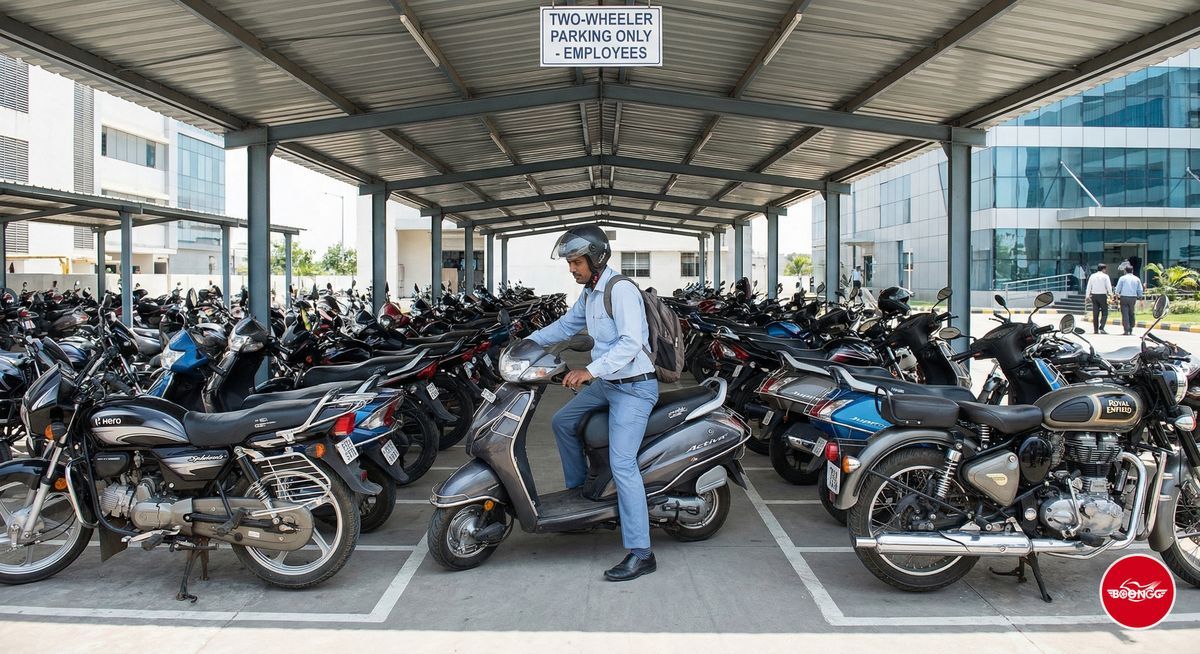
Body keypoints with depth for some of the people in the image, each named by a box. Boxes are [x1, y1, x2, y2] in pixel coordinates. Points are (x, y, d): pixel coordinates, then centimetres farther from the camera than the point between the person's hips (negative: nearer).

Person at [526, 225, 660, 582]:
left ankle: (641, 553, -13)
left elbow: (631, 343, -28)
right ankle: (579, 491, 34)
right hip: (606, 382, 10)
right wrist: (528, 342, 17)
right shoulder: (589, 293, 12)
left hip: (634, 387, -10)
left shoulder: (621, 290, -18)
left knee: (621, 464, -17)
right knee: (563, 422, 19)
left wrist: (590, 370, -35)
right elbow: (566, 325, 26)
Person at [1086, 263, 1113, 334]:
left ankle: (1095, 330, 7)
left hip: (1094, 295, 5)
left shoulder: (1092, 276, 8)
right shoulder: (1105, 276, -5)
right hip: (1102, 295, -4)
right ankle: (1101, 328, -13)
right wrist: (1111, 294, 3)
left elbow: (1089, 287, 10)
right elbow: (1109, 286, -9)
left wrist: (1088, 296, 15)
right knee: (1104, 313, 1)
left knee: (1095, 313, 7)